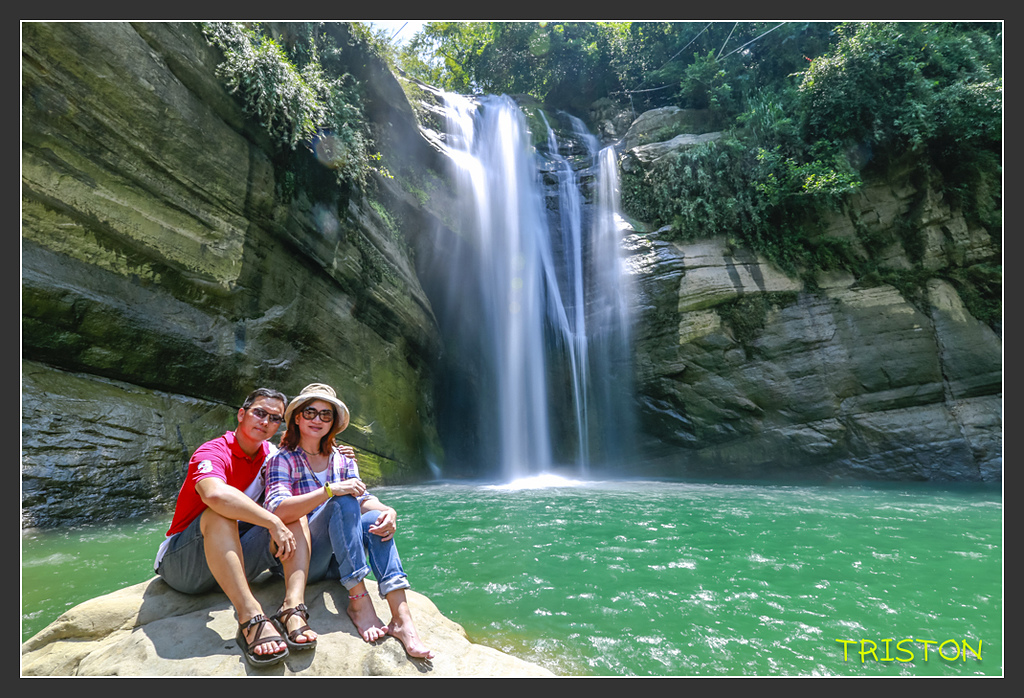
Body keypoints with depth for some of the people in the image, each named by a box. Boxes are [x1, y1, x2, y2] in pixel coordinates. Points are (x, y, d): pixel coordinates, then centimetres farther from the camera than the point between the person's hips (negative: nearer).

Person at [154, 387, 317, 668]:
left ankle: (293, 607, -34)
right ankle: (251, 617, -46)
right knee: (219, 513, -34)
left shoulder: (270, 454, 4)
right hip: (181, 566, -6)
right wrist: (273, 522, -38)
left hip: (234, 560, 6)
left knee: (295, 515, -12)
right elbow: (215, 494, -41)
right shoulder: (213, 452, -17)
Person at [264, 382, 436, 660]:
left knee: (375, 518, -25)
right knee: (343, 502, -28)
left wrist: (388, 512, -23)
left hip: (335, 563, 4)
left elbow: (364, 499, 0)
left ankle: (401, 617, -37)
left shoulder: (342, 460, 12)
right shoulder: (283, 460, -3)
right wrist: (330, 490, -31)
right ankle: (359, 602, -30)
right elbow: (277, 511, -20)